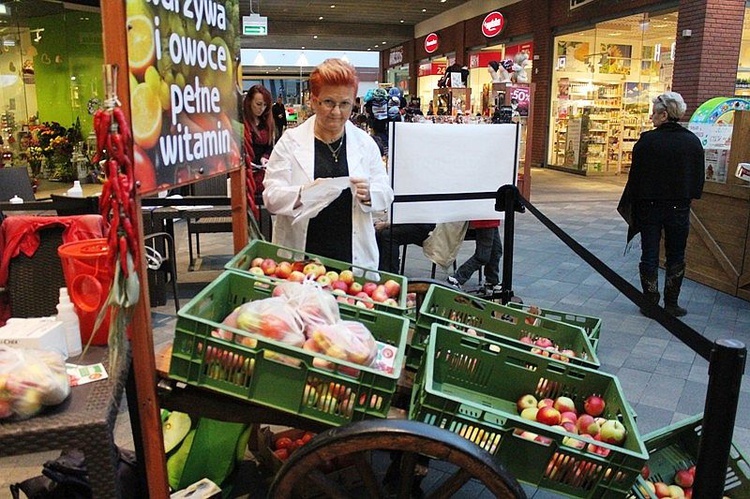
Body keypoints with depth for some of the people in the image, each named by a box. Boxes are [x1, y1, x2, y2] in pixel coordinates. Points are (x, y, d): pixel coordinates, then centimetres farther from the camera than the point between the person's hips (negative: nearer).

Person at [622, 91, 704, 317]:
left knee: (650, 256, 7)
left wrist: (631, 203, 1)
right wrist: (688, 197, 18)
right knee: (676, 258, 13)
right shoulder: (693, 141, -2)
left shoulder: (647, 140, -12)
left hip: (650, 207, -2)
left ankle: (651, 303, 12)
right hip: (679, 207, 2)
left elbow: (635, 176, -9)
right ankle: (671, 304, 17)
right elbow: (699, 178, 5)